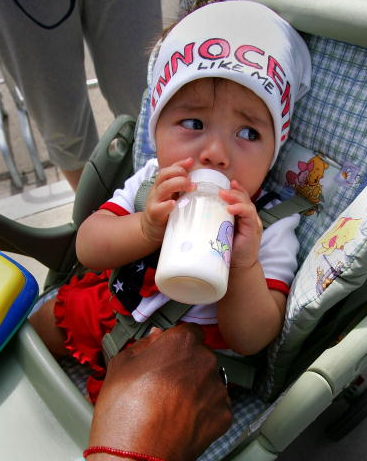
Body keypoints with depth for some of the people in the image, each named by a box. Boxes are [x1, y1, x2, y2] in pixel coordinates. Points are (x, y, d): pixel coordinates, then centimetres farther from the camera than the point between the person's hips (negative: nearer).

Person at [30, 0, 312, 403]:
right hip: (112, 307, 4)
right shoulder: (151, 182, -14)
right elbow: (88, 248, -20)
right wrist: (147, 229, -40)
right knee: (43, 323, 15)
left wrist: (244, 266, -42)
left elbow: (251, 342, -24)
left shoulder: (270, 231, -24)